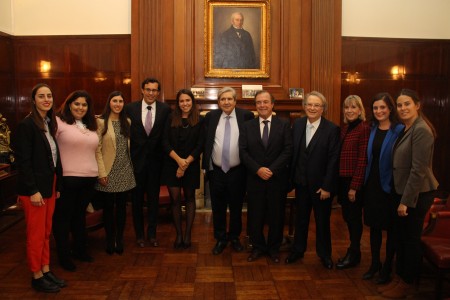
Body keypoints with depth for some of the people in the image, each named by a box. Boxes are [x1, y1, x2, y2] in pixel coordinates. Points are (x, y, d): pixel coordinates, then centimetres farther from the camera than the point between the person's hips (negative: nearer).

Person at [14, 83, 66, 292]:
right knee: (36, 234, 4)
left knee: (46, 232, 15)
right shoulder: (26, 125, -12)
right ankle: (37, 276, 18)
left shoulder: (50, 124, 10)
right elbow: (23, 161, -16)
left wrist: (57, 186, 10)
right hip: (34, 188, -7)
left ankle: (46, 271, 26)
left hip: (49, 185, 7)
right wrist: (33, 191, -18)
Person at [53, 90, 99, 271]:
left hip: (89, 178, 6)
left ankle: (80, 250, 33)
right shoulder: (59, 122, -7)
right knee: (63, 216, 8)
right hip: (67, 178, -6)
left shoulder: (91, 126, 13)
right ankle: (63, 255, 21)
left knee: (80, 215, 19)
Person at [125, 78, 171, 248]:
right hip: (136, 160, 0)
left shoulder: (165, 110, -2)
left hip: (155, 161, 0)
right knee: (137, 199, 10)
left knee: (154, 198, 10)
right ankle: (139, 234, 25)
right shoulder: (130, 108, -2)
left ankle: (152, 234, 24)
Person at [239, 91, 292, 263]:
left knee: (276, 215, 9)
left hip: (277, 179, -1)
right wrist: (258, 169, -14)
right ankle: (258, 247, 25)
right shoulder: (247, 126, 6)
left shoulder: (284, 125, 1)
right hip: (254, 178, 1)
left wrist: (272, 170, -16)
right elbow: (243, 152, -1)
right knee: (255, 215, 7)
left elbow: (288, 151, -6)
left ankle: (274, 248, 26)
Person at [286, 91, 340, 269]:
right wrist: (291, 177, 1)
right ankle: (298, 250, 33)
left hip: (321, 184, -3)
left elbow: (333, 160, -13)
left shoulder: (332, 129, -12)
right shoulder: (297, 125, 1)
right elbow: (292, 152, 4)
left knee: (322, 220, 12)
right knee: (301, 218, 16)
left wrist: (327, 187, -14)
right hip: (301, 182, 3)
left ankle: (324, 254, 31)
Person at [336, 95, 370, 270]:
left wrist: (354, 186, -17)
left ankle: (354, 255, 23)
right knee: (347, 216, 15)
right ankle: (353, 249, 32)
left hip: (355, 181, -7)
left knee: (354, 217, 6)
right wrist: (339, 181, 7)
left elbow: (362, 160, -16)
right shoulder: (345, 129, 10)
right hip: (343, 180, 7)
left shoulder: (364, 129, -13)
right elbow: (341, 156, 10)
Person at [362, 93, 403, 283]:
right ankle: (375, 263, 30)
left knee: (390, 228, 9)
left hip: (390, 186, -5)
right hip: (372, 185, 5)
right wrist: (365, 182, 7)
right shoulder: (372, 130, 6)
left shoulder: (399, 130, -11)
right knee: (374, 226, 14)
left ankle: (387, 267, 24)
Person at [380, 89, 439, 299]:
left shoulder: (421, 130, -18)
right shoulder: (405, 129, 10)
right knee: (401, 237, 16)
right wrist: (401, 197, 10)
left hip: (416, 194, -8)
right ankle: (400, 277, 30)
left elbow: (418, 169, -21)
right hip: (403, 191, 8)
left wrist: (406, 201, -19)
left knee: (411, 238, 5)